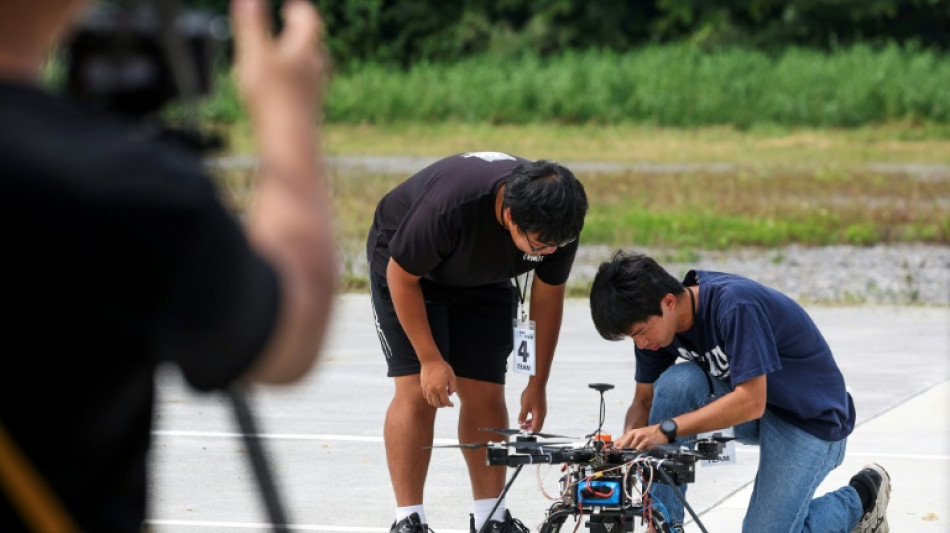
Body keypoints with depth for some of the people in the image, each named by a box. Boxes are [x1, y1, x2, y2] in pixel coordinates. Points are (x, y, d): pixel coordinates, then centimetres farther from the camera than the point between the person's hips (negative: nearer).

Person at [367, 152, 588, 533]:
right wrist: (431, 359, -23)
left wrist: (538, 383, -4)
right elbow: (402, 277, -26)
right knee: (417, 390, -15)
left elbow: (548, 297, -9)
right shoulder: (448, 206, -43)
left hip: (484, 280, 4)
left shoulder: (558, 222, -27)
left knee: (485, 392, -5)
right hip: (406, 263, -4)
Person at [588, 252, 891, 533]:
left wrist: (666, 429, -38)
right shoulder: (654, 323, -9)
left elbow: (751, 402, -35)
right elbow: (644, 400, 1)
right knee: (676, 383, -22)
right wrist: (627, 446, -20)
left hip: (814, 419, -7)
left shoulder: (736, 306, -32)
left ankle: (861, 499, 10)